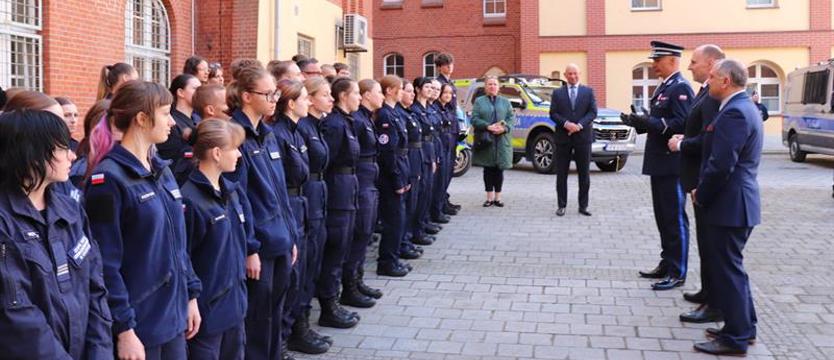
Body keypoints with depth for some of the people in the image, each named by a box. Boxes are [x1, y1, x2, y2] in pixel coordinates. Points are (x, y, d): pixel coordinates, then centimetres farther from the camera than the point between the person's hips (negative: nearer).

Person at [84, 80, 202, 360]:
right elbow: (106, 265, -18)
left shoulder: (162, 170, 9)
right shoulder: (109, 179, -16)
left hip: (173, 316, 8)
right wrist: (123, 328, -17)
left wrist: (191, 294, 13)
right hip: (138, 324, -7)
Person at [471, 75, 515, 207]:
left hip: (502, 141, 2)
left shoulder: (505, 101, 14)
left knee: (499, 169, 3)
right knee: (488, 169, 2)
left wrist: (504, 128, -13)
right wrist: (488, 126, -16)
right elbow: (474, 119, -3)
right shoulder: (479, 101, 7)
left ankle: (497, 197, 11)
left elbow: (512, 118, 6)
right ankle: (489, 197, 10)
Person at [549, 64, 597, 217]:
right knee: (561, 174, 2)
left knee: (584, 174, 3)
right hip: (563, 137, 0)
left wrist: (580, 125, -14)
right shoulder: (557, 93, 9)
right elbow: (553, 114, 2)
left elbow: (593, 112, 1)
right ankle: (561, 205, 9)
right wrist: (566, 124, -15)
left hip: (583, 137, 0)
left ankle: (583, 206, 10)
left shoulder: (588, 91, 9)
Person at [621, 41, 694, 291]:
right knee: (663, 217, 16)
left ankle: (677, 273, 3)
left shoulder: (680, 88, -13)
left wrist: (651, 122, -30)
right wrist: (641, 122, 5)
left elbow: (682, 124, -23)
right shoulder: (665, 87, 17)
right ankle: (667, 264, 26)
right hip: (660, 164, 10)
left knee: (675, 219, -3)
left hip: (672, 165, -10)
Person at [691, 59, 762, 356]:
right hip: (736, 202, 10)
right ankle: (743, 326, 30)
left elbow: (721, 165, -24)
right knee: (731, 267, 19)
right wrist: (704, 192, 13)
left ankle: (735, 339, 7)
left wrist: (700, 195, -10)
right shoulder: (743, 107, 14)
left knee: (728, 270, -2)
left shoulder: (734, 112, -19)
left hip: (729, 204, -10)